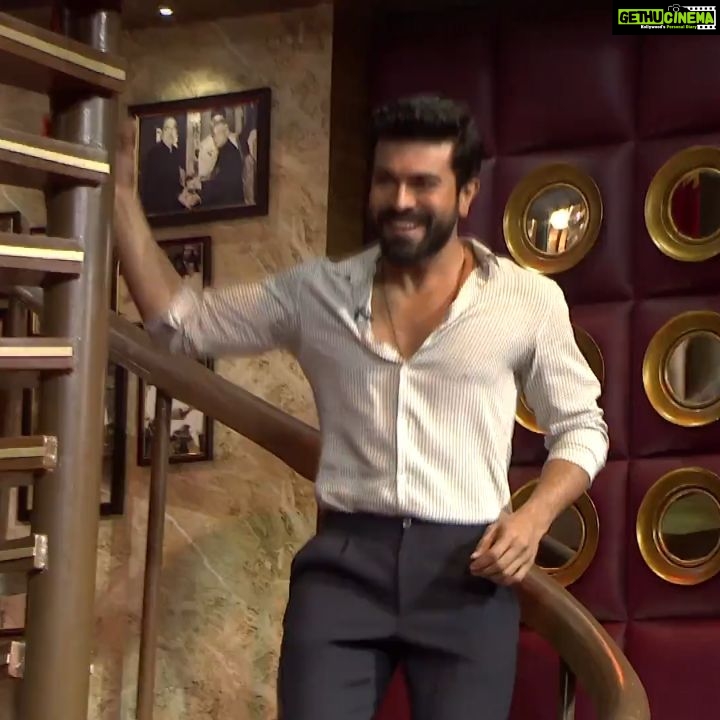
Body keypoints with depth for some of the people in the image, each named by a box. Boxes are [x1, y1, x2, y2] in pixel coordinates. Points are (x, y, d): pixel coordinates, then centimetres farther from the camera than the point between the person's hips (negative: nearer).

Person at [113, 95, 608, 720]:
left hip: (467, 570, -1)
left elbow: (582, 427, 11)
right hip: (344, 562, 1)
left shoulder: (529, 300, 3)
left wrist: (534, 518, -7)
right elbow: (181, 321, 12)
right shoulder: (315, 293, 8)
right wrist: (119, 193, 5)